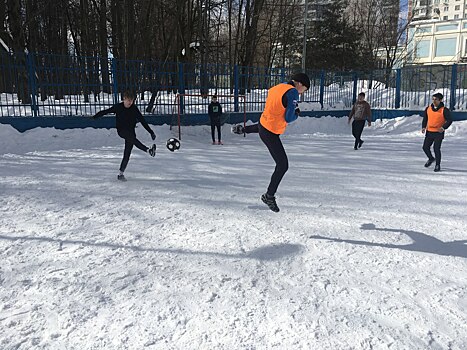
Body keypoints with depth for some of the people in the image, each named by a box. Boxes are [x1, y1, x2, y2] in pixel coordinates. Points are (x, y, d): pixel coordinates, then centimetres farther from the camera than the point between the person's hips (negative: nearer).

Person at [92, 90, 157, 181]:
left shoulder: (134, 109, -2)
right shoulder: (118, 107, -1)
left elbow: (143, 121, -2)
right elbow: (106, 111, 11)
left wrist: (151, 132, -7)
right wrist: (94, 117, 12)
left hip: (131, 132, 2)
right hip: (121, 131, -2)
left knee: (127, 155, -5)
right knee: (132, 138, -35)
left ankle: (120, 174, 3)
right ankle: (148, 150, -52)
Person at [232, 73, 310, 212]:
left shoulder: (279, 86, 1)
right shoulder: (292, 92, -21)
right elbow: (289, 118, -24)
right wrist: (297, 114, -1)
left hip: (264, 121, 8)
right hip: (271, 134, -8)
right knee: (282, 165, -2)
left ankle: (242, 129, 59)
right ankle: (269, 196, 8)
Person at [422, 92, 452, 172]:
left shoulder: (444, 110, -8)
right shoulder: (428, 109, 5)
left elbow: (449, 120, -7)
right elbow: (425, 119, 15)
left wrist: (443, 127, -24)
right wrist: (423, 127, 0)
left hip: (439, 133, -5)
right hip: (429, 132, 5)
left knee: (436, 148, -9)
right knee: (425, 147, 6)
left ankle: (438, 165, 7)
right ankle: (431, 158, 35)